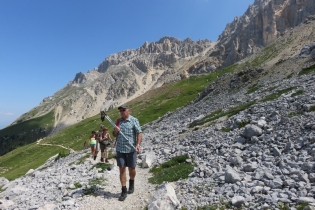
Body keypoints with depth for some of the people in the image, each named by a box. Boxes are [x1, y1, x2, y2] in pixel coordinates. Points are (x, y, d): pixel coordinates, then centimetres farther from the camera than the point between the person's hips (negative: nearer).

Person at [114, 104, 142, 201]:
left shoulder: (134, 120, -4)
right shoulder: (118, 121, 10)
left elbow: (139, 133, -10)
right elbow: (115, 135, 18)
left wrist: (138, 144, -24)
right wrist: (115, 131, -5)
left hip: (131, 149, -3)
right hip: (120, 149, 3)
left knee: (131, 169, 9)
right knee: (122, 169, 2)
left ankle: (131, 182, 39)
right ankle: (124, 191, 13)